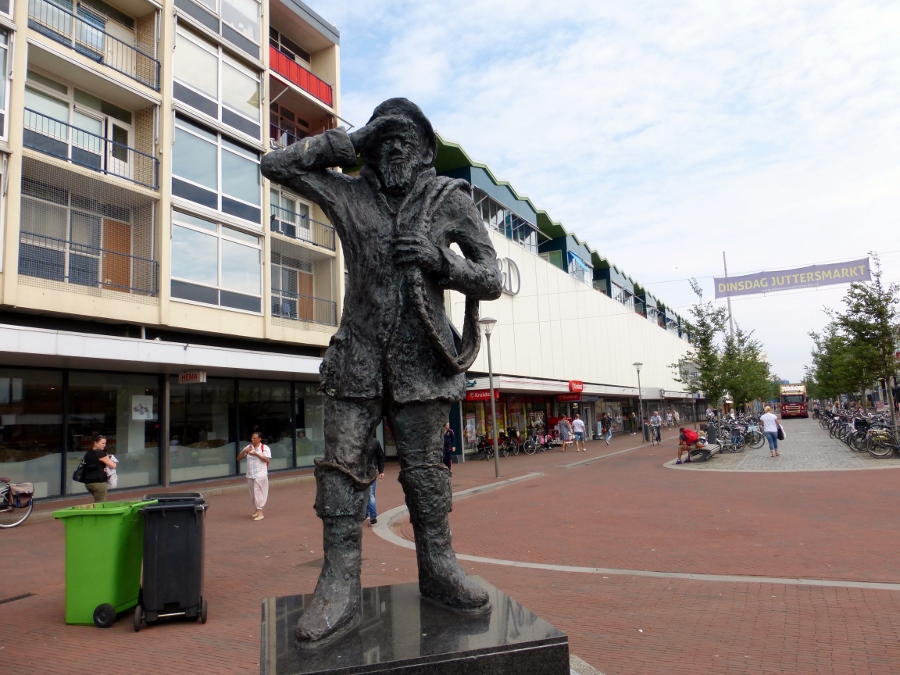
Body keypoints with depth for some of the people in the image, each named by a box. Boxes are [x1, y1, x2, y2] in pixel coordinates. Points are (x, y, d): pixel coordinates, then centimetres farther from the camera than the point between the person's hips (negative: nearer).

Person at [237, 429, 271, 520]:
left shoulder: (264, 448, -4)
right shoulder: (248, 447, 9)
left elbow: (267, 459, -16)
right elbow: (238, 458, 8)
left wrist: (256, 454, -21)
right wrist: (244, 451, -10)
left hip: (261, 475, -5)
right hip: (250, 475, 5)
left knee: (259, 492, -8)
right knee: (253, 493, 13)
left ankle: (260, 512, -5)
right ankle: (256, 510, 29)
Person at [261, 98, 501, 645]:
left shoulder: (451, 199, 5)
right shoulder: (349, 193, 9)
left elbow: (492, 280, 5)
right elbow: (276, 165, 11)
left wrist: (440, 260, -14)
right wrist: (344, 144, 4)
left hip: (421, 361, -1)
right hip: (358, 358, 2)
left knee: (425, 468, 5)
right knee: (343, 463, -2)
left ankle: (439, 570, 21)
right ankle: (340, 589, 6)